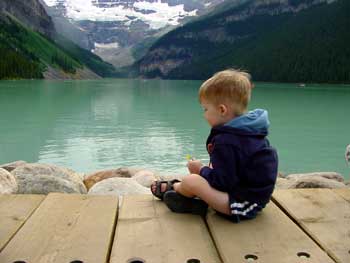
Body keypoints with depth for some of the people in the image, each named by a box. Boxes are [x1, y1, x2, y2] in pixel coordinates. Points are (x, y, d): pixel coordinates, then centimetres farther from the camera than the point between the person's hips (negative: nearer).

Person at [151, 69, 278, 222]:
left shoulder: (226, 141, -25)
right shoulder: (248, 130, 5)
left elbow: (222, 180, -23)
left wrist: (201, 169, -6)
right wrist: (206, 169, 11)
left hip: (243, 204, -11)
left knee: (191, 181, -15)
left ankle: (173, 188, 17)